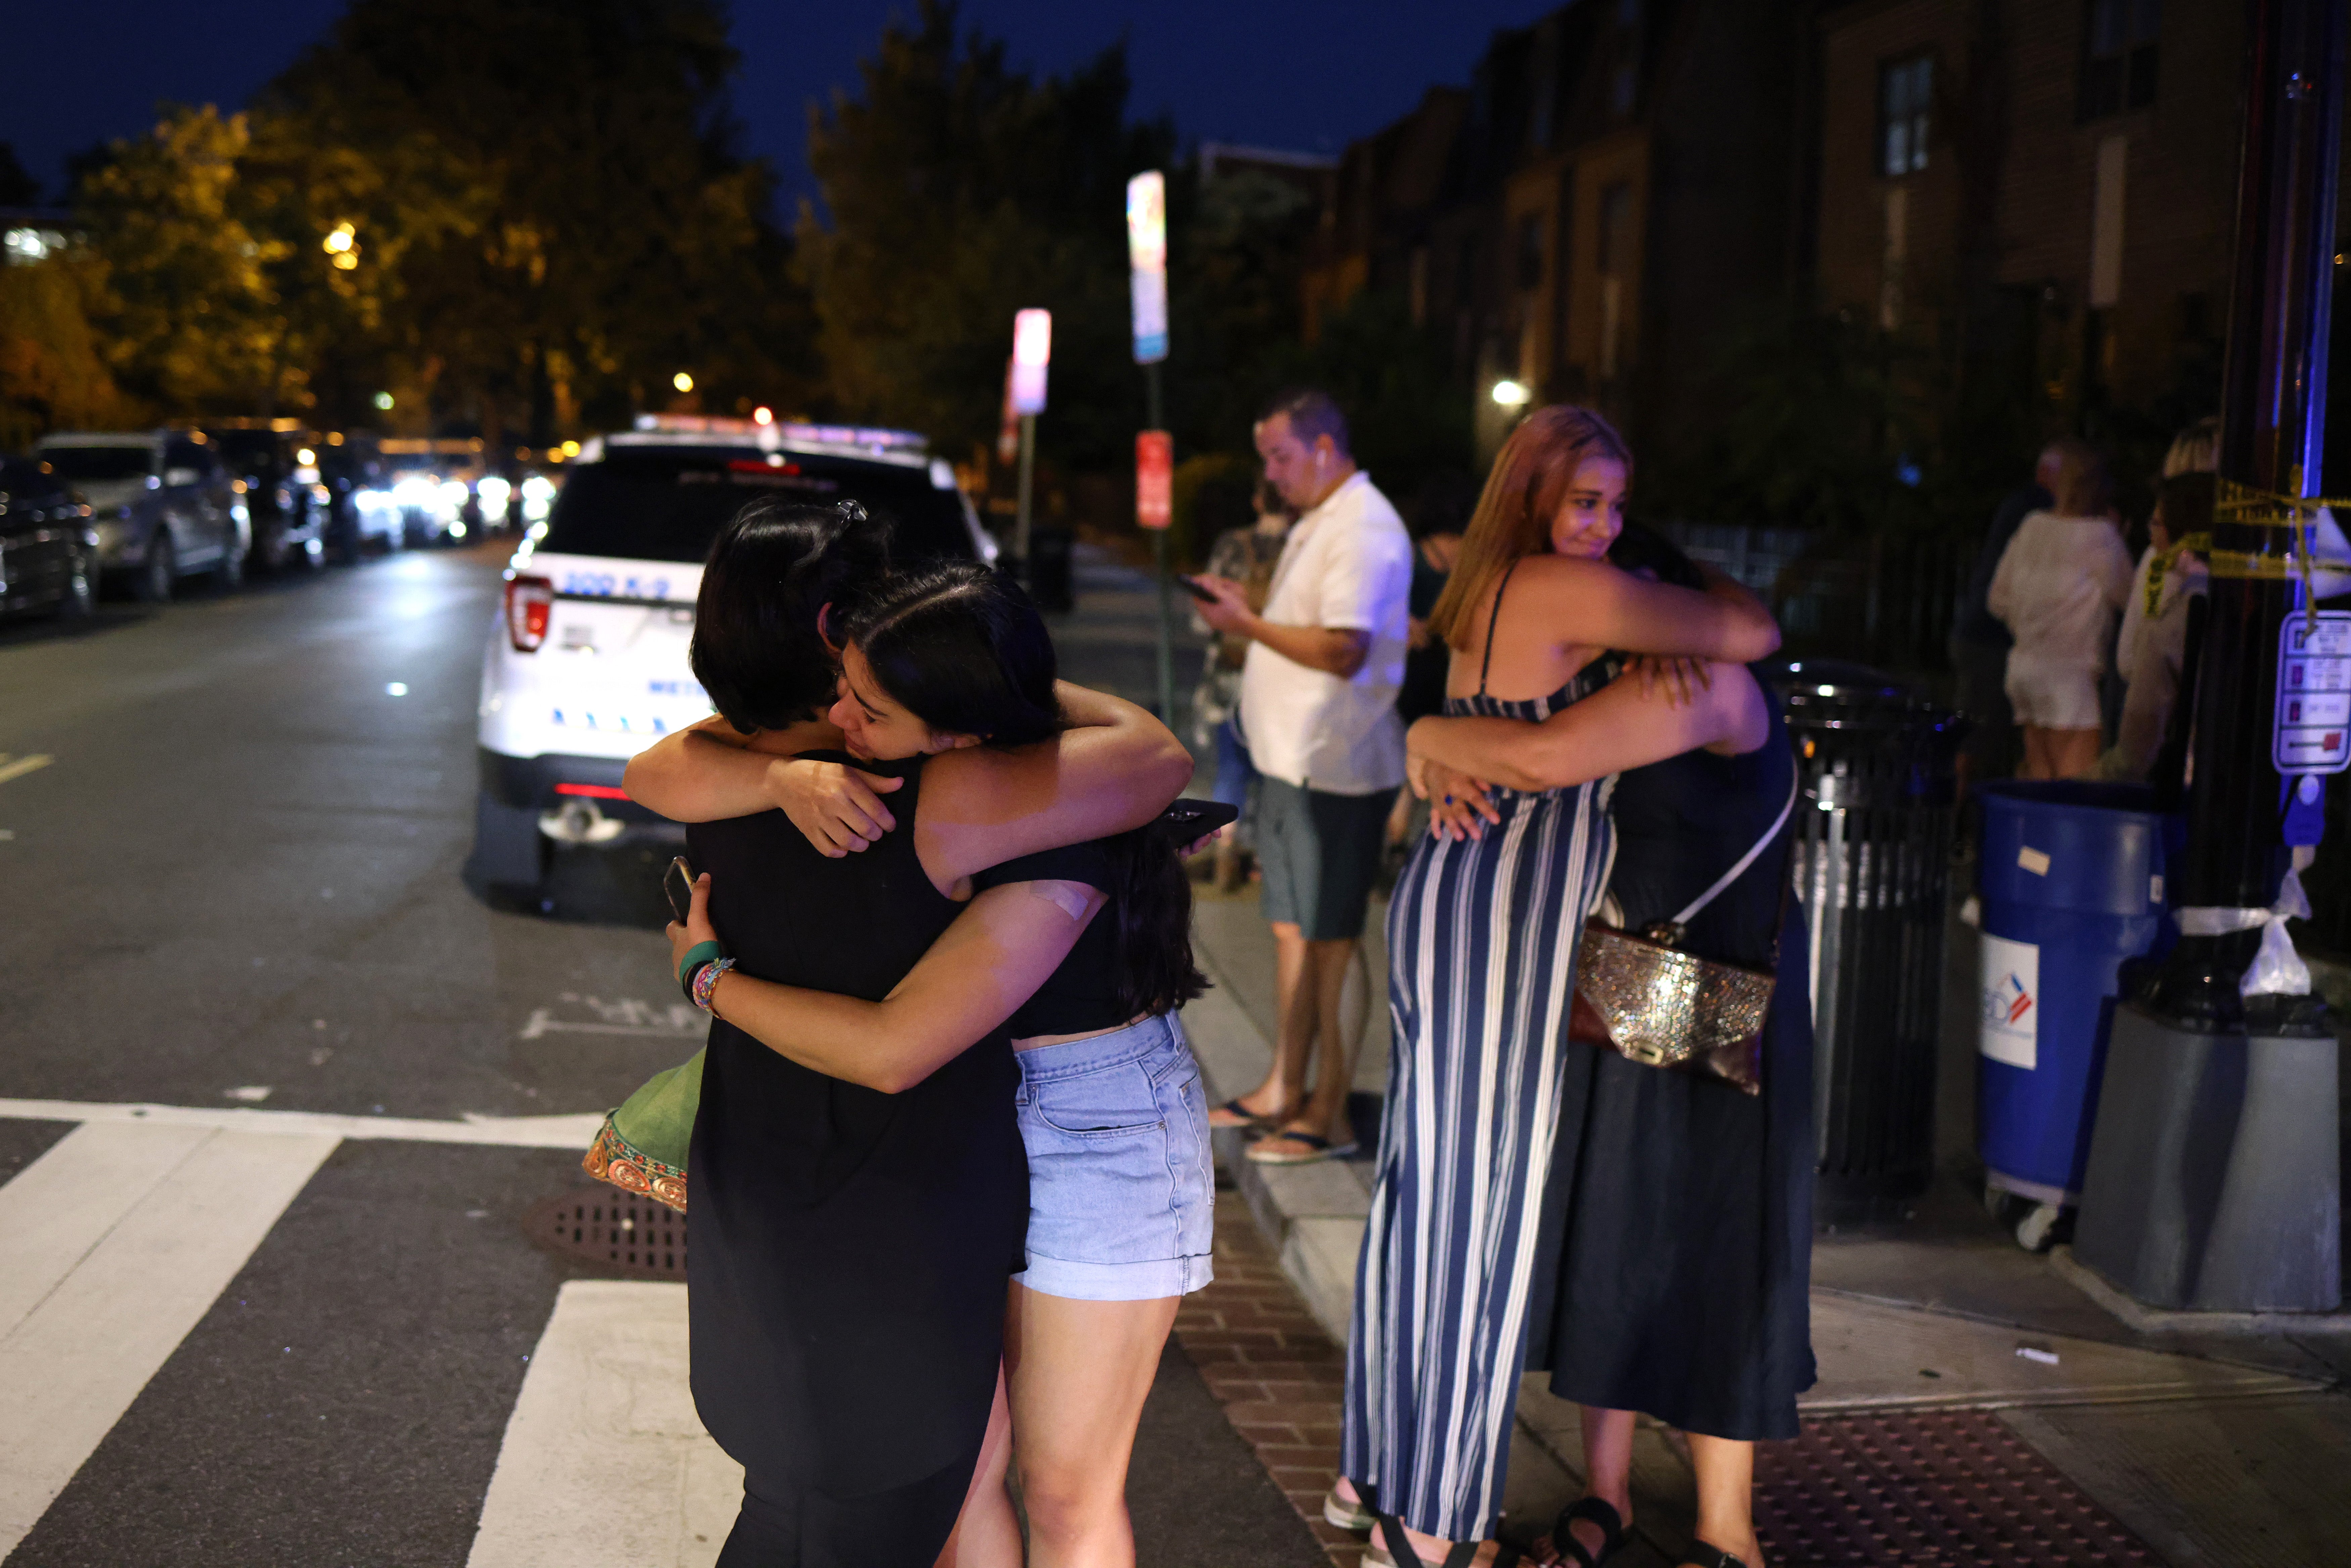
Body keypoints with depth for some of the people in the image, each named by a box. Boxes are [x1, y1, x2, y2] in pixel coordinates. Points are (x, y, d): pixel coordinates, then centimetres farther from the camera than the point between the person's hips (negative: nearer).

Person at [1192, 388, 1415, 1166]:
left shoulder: (1364, 530, -16)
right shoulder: (1318, 522, 17)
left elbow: (1343, 650, -26)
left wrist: (1250, 625, -20)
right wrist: (1247, 608, 11)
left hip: (1335, 768, -10)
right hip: (1292, 758, 10)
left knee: (1326, 943, -4)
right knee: (1291, 928, 16)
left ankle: (1329, 1115, 4)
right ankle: (1284, 1090, 26)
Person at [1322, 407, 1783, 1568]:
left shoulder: (1488, 592, 13)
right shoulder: (1569, 590, -15)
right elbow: (1753, 637, -13)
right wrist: (1716, 589, 9)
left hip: (1446, 904, 10)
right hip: (1502, 921, -10)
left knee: (1427, 1184, 17)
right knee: (1481, 1201, 0)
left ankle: (1374, 1473, 30)